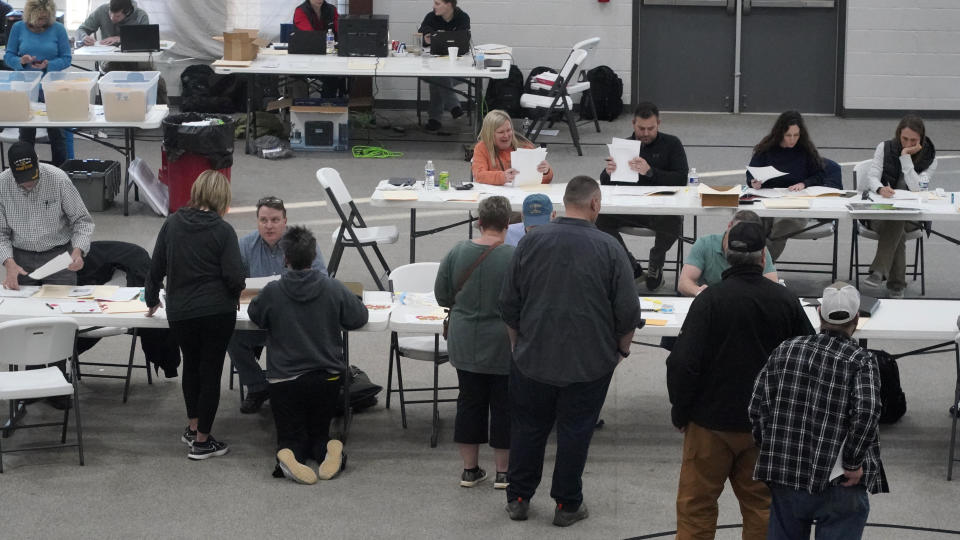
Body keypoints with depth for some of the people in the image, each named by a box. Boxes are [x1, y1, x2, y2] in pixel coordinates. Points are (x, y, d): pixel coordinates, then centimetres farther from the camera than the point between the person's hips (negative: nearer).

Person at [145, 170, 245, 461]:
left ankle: (193, 428, 33)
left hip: (179, 312, 4)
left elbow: (156, 267, 7)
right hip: (217, 312, -3)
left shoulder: (172, 224, 1)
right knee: (211, 371, 6)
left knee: (191, 365, 24)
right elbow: (235, 278, -13)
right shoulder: (223, 230, -9)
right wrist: (232, 295, 9)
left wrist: (152, 298, 23)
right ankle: (202, 441, 10)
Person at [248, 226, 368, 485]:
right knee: (319, 432, 20)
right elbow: (360, 317, 3)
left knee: (291, 437, 13)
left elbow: (255, 316, 8)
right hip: (327, 376, 1)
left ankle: (288, 454, -24)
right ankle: (328, 448, -16)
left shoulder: (272, 292, -11)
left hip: (284, 379, -1)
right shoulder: (334, 288, -9)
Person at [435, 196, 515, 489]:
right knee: (503, 404, 9)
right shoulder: (515, 258, -17)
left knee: (470, 401, 13)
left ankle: (470, 469, 20)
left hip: (465, 344, 3)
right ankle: (503, 471, 16)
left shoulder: (456, 253, -5)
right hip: (503, 346, -3)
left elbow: (442, 296, 4)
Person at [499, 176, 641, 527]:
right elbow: (628, 313, -8)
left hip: (533, 357, 2)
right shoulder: (609, 249, -11)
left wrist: (518, 343, 17)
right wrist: (622, 349, 10)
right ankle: (567, 505, 18)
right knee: (575, 432, 9)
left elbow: (509, 304, 2)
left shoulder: (531, 242, -4)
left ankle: (518, 499, 23)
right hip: (589, 362, -2)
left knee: (528, 428, 15)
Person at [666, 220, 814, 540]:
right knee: (760, 503, 15)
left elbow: (682, 363, -18)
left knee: (696, 504, 7)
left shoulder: (710, 299, -15)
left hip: (712, 421, -3)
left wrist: (680, 413, -4)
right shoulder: (786, 301, -4)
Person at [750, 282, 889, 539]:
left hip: (784, 477, 4)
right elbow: (866, 412, -23)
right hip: (839, 483, -4)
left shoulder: (784, 351, 4)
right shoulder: (861, 361, -8)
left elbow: (758, 408, 1)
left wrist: (771, 450, 11)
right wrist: (853, 463, -12)